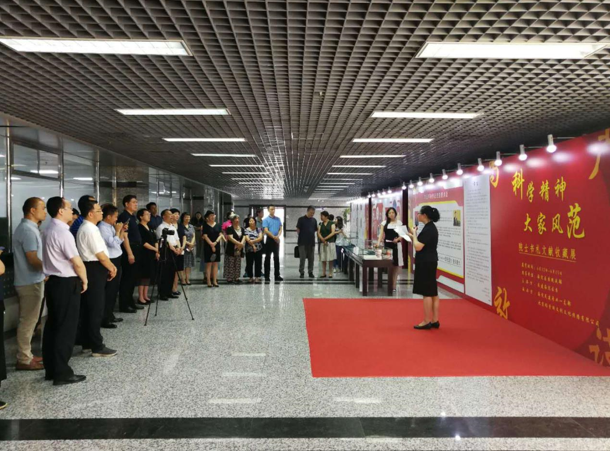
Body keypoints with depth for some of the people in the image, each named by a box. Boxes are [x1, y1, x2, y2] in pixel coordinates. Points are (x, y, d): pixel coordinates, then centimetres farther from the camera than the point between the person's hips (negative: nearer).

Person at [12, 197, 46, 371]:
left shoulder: (28, 228, 13)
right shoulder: (28, 230, -19)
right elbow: (33, 260, -21)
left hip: (31, 280, 10)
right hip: (30, 282, -10)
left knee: (28, 320, 16)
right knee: (28, 321, -3)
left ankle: (26, 355, 25)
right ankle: (24, 360, 5)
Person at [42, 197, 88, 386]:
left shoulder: (48, 231, 12)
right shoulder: (63, 232, -19)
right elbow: (77, 263, -21)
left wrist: (78, 279, 16)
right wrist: (84, 280, -3)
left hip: (52, 281, 10)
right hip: (66, 284, -10)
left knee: (52, 325, 14)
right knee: (66, 328, -2)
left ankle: (50, 369, 24)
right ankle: (62, 373, 5)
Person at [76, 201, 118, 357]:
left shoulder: (87, 228, 15)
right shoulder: (90, 230, -18)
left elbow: (100, 252, 18)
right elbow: (101, 255, -18)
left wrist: (111, 266, 11)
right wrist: (111, 268, -4)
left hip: (91, 269, 11)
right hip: (94, 270, -11)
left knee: (88, 308, 15)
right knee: (96, 309, -5)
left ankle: (87, 342, 25)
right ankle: (97, 346, 1)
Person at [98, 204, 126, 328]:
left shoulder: (111, 227, 12)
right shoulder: (102, 228, -15)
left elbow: (119, 242, 17)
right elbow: (113, 243, -22)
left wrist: (122, 231, 6)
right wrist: (118, 230, -13)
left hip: (116, 260, 9)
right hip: (110, 262, -9)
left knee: (114, 289, 14)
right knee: (109, 290, -6)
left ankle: (110, 315, 23)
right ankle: (104, 319, 0)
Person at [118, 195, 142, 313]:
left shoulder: (132, 217, 17)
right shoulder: (124, 216, -12)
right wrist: (129, 253, -22)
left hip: (135, 250, 10)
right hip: (129, 251, -9)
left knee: (133, 277, 13)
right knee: (127, 277, -6)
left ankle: (130, 302, 21)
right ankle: (123, 305, 0)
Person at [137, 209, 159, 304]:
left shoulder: (150, 227, 15)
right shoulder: (139, 228, -10)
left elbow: (155, 240, 15)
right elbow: (143, 243, -16)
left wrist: (157, 252, 2)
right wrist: (155, 249, -12)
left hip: (152, 255, 8)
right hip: (144, 255, -8)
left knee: (149, 275, 9)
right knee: (143, 275, -6)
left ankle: (145, 296, 16)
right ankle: (140, 297, -1)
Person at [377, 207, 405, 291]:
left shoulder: (399, 223, 5)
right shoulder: (384, 223, 7)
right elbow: (381, 234, -1)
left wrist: (397, 239, -18)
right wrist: (378, 242, -17)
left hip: (396, 245, -1)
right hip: (386, 245, 1)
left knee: (395, 265, 1)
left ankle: (394, 285, 7)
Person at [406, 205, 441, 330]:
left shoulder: (428, 229, -18)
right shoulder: (431, 227, 13)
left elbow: (418, 247, -22)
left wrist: (414, 234, -9)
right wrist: (413, 236, 12)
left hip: (425, 264, -10)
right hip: (430, 262, 10)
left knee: (427, 293, -4)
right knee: (433, 292, 11)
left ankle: (427, 321, 3)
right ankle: (435, 321, 16)